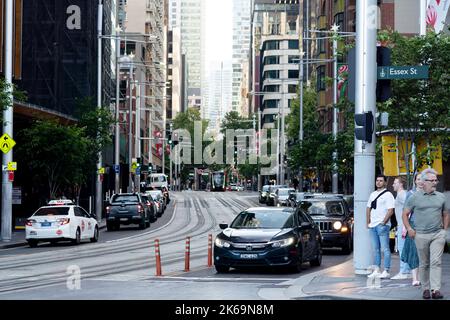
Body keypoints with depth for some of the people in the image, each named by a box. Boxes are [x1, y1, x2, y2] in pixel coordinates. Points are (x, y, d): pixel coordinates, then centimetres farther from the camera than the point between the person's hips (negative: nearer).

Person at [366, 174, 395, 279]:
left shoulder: (388, 195, -4)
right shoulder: (373, 194, 17)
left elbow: (390, 211, -12)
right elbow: (368, 208, 21)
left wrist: (383, 222, -16)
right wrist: (368, 222, 10)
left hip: (383, 226, -7)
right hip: (372, 226, 7)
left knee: (385, 249, -7)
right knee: (375, 249, 9)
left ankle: (386, 271, -7)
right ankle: (376, 271, 13)